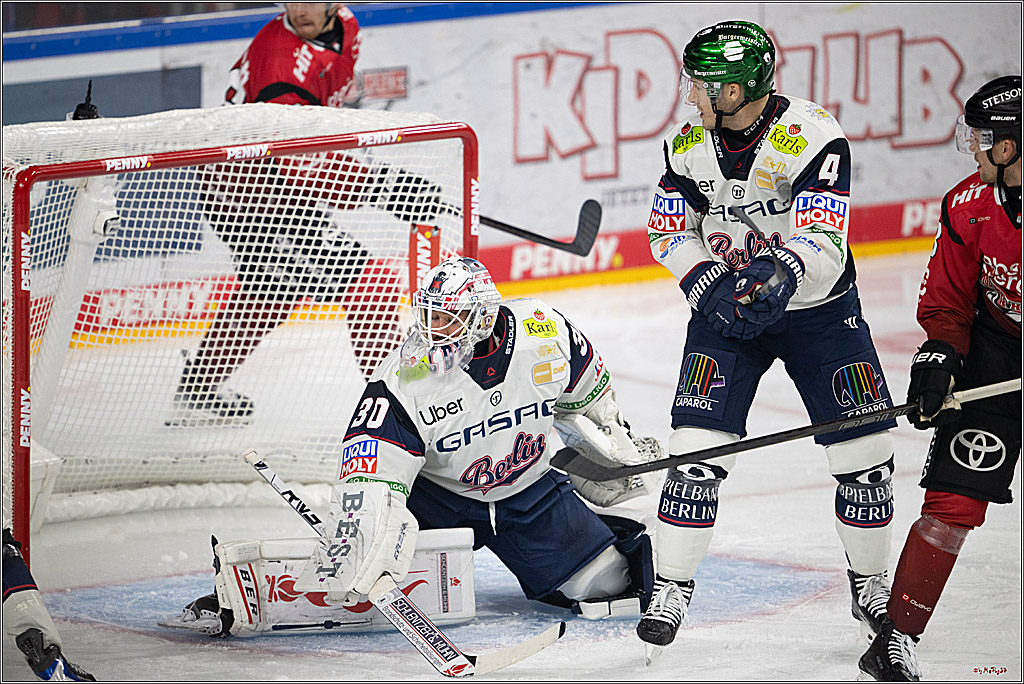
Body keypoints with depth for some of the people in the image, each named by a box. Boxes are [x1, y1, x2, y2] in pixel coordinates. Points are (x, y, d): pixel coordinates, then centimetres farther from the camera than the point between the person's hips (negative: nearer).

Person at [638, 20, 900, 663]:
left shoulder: (813, 137, -23)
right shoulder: (690, 144, -7)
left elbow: (823, 240, -30)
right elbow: (670, 229, 0)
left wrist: (784, 274, -50)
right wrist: (709, 284, -18)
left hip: (818, 307, -2)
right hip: (726, 311, 2)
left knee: (865, 448, -3)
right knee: (698, 446, -12)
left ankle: (871, 585, 18)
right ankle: (672, 590, -2)